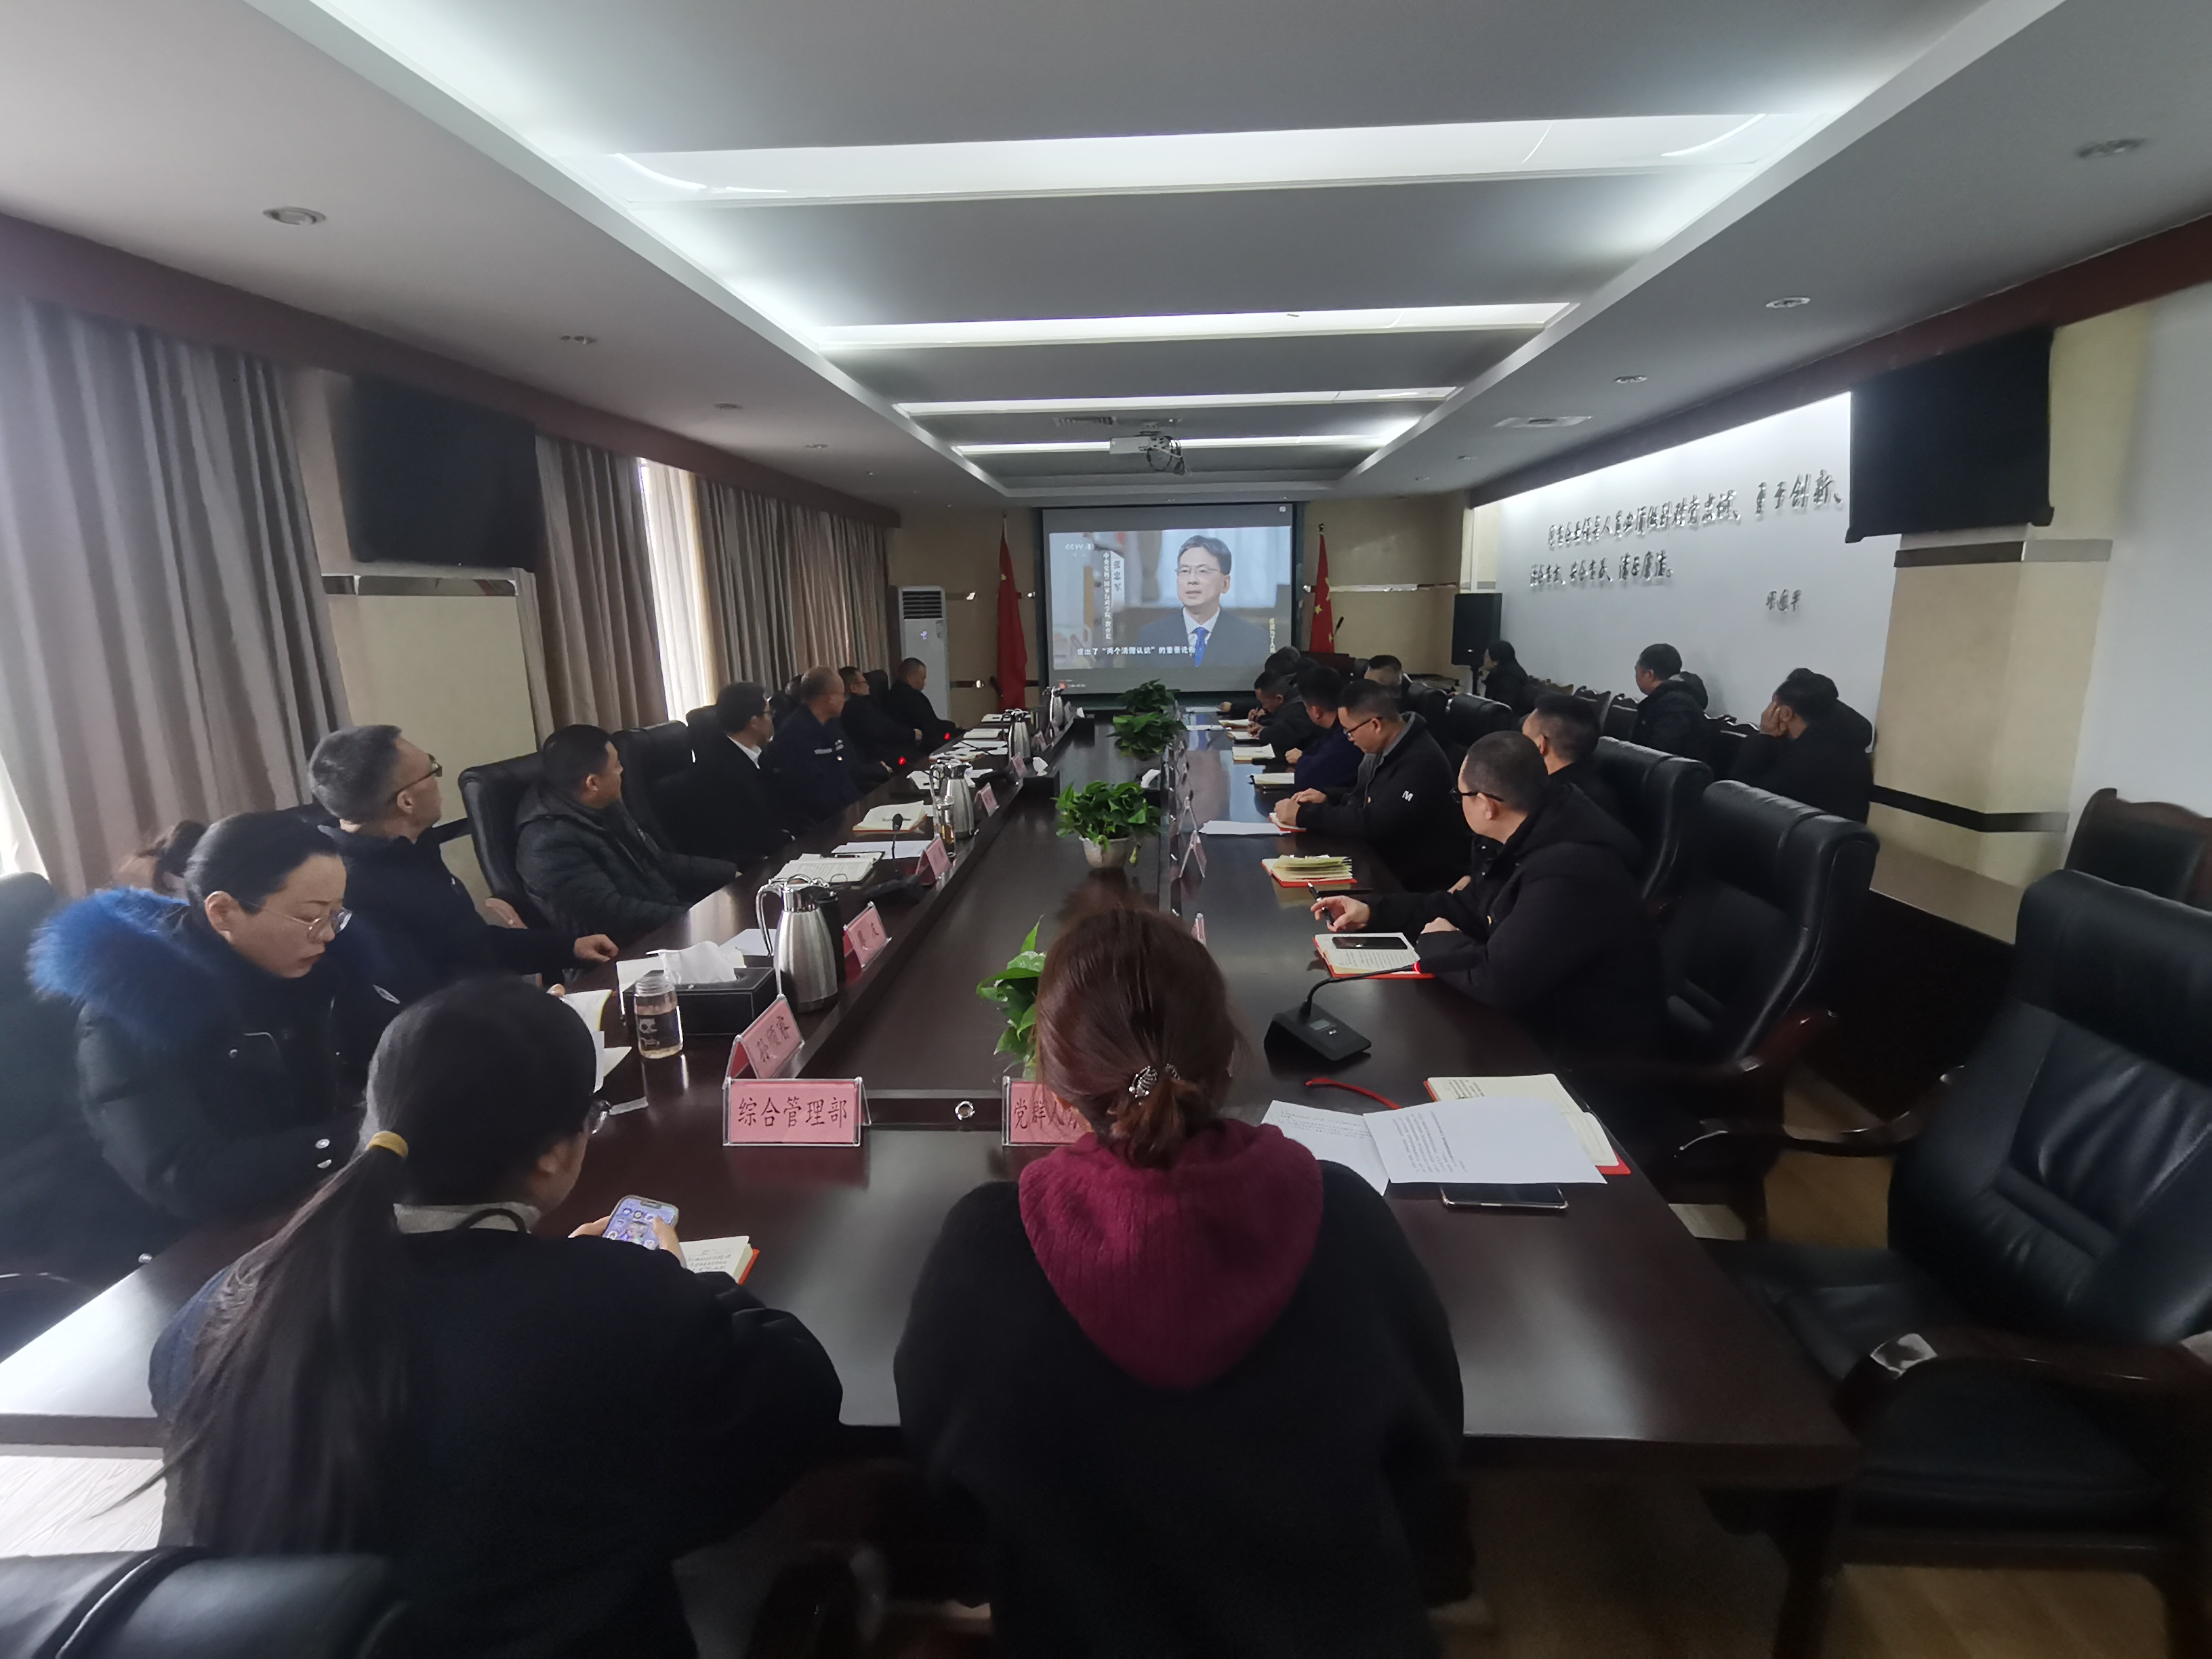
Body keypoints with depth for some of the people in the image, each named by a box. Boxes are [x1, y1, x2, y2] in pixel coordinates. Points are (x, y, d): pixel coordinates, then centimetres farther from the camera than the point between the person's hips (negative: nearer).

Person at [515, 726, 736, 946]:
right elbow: (610, 914, -26)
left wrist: (729, 872, 9)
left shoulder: (604, 807, 7)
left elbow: (657, 861, 16)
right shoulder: (550, 843, -21)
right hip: (634, 952, -9)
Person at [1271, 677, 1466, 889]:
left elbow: (1371, 824, -27)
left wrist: (1303, 815, -20)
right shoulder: (1384, 749, 3)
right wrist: (1328, 799, 4)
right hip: (1388, 860, 8)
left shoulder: (1421, 763, -26)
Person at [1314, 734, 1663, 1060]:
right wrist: (1373, 911, 5)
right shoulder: (1536, 839, 1)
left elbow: (1496, 978, -33)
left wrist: (1438, 943, -13)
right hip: (1545, 1011, 8)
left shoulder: (1568, 872, -32)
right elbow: (1468, 907, 12)